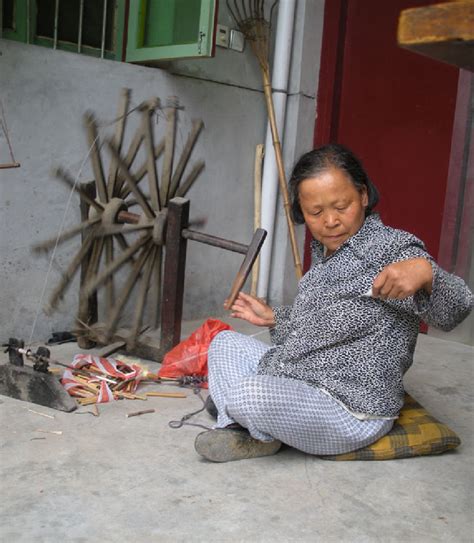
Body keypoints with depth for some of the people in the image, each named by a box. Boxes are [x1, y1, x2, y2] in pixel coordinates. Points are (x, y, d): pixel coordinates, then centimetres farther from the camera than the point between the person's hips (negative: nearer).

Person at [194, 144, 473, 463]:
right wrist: (273, 318, 21)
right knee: (225, 342, 16)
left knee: (252, 394, -34)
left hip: (354, 412, -10)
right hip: (299, 383, 10)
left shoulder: (390, 248, -17)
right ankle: (238, 430, -7)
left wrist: (424, 272, -49)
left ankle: (264, 435, 1)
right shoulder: (323, 251, 10)